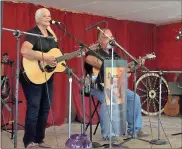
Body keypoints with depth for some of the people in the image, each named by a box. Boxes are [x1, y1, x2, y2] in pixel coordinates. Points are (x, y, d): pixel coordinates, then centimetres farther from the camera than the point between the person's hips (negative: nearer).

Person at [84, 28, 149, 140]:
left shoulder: (114, 54, 20)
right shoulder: (95, 51, -5)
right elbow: (88, 59, -30)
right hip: (98, 86, -7)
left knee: (134, 97, -5)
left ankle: (134, 129, 5)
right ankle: (108, 134, -25)